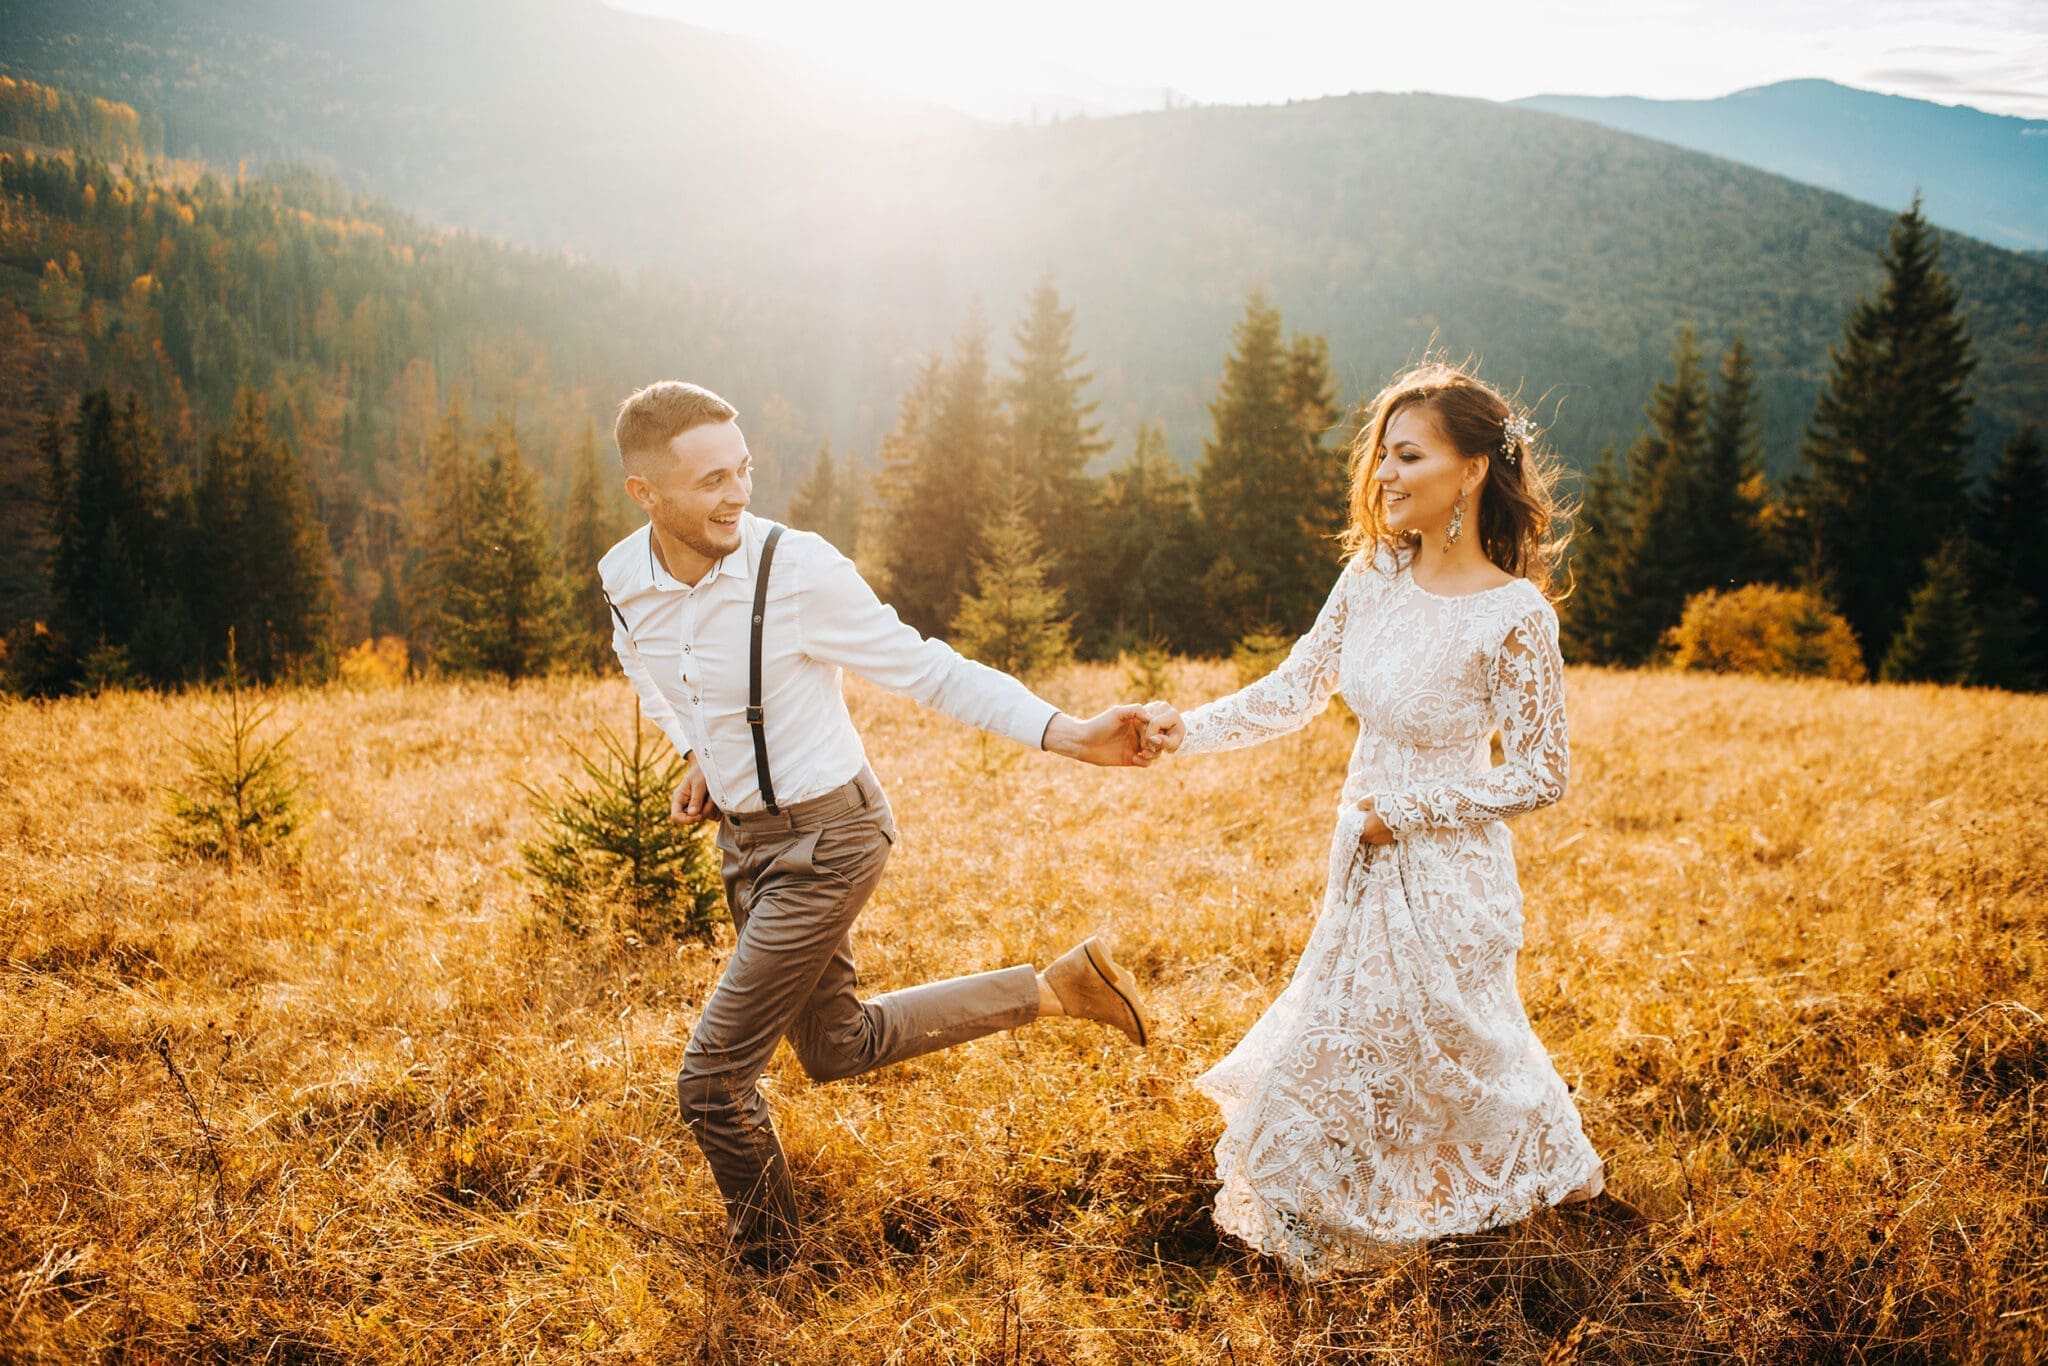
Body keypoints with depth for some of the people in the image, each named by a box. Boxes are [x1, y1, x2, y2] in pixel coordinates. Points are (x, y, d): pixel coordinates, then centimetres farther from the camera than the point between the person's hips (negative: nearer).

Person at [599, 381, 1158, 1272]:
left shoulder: (798, 570, -24)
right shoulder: (622, 581, -6)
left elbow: (925, 670, -18)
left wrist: (1070, 734, -25)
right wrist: (696, 753, 6)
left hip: (825, 838, -7)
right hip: (743, 835, 7)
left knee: (713, 1079, -2)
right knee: (838, 1047, 21)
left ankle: (765, 1272, 24)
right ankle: (1051, 988, 29)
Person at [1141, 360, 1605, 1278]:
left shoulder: (1514, 614, -21)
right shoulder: (1373, 575, -4)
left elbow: (1541, 775, -14)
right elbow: (1295, 692, 1)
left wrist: (1407, 808, -16)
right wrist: (1194, 729, -12)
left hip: (1444, 869, -6)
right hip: (1366, 859, 6)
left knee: (1427, 1053, 9)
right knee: (1357, 1040, 21)